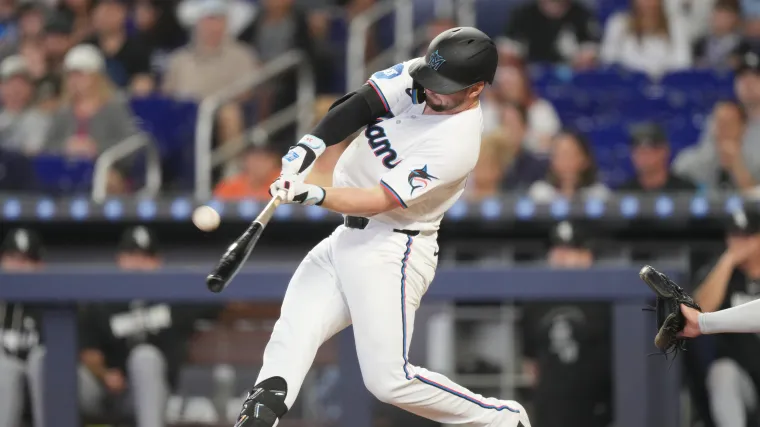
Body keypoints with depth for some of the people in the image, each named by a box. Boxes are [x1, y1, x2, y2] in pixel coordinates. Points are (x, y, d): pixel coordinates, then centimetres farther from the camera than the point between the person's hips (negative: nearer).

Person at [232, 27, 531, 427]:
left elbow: (380, 201, -25)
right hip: (344, 241, 8)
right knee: (290, 338, -8)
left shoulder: (457, 143, -22)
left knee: (388, 378, -13)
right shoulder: (416, 78, -1)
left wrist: (312, 195, -34)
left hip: (391, 252, -8)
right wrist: (308, 147, -22)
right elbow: (359, 105, -7)